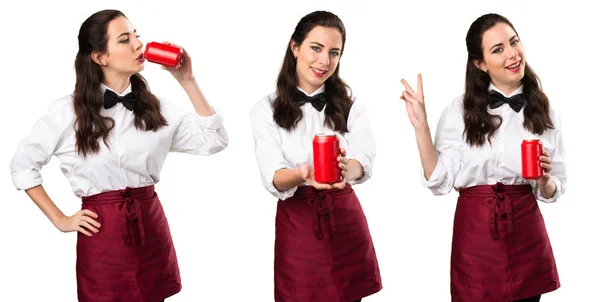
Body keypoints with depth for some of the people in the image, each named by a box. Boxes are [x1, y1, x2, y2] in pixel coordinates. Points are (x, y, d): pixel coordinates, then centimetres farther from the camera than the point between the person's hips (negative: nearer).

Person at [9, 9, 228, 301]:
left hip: (152, 226, 3)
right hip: (102, 233, -3)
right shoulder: (67, 112, -6)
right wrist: (60, 220, 1)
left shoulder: (156, 108, 4)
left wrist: (187, 81, -5)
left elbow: (214, 141, -1)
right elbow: (22, 165, 3)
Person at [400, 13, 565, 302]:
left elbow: (554, 189, 7)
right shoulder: (460, 110, -5)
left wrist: (544, 181, -15)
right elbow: (440, 182, -8)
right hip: (476, 232, -2)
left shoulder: (544, 112, 2)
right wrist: (420, 127, -16)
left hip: (527, 233, 2)